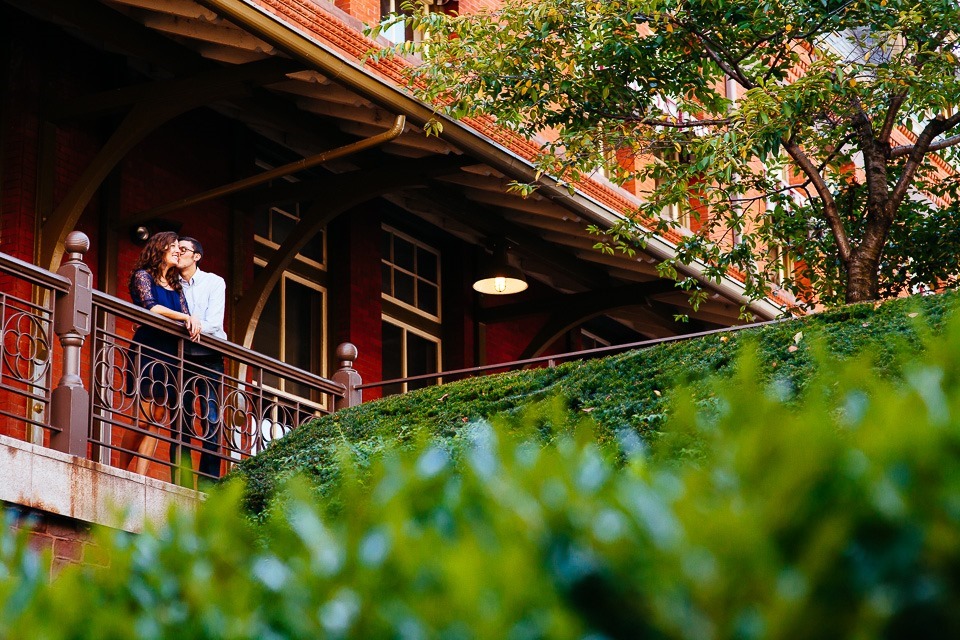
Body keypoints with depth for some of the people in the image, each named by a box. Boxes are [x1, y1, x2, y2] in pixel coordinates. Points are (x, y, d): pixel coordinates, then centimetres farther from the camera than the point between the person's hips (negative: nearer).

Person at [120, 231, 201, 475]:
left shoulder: (176, 286, 22)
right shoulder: (143, 276, 4)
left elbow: (186, 319, 12)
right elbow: (150, 307, -13)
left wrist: (193, 321, -11)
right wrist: (185, 317, -16)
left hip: (170, 354, 6)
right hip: (147, 350, -6)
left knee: (159, 418, -3)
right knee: (143, 416, -12)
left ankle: (140, 477, -5)